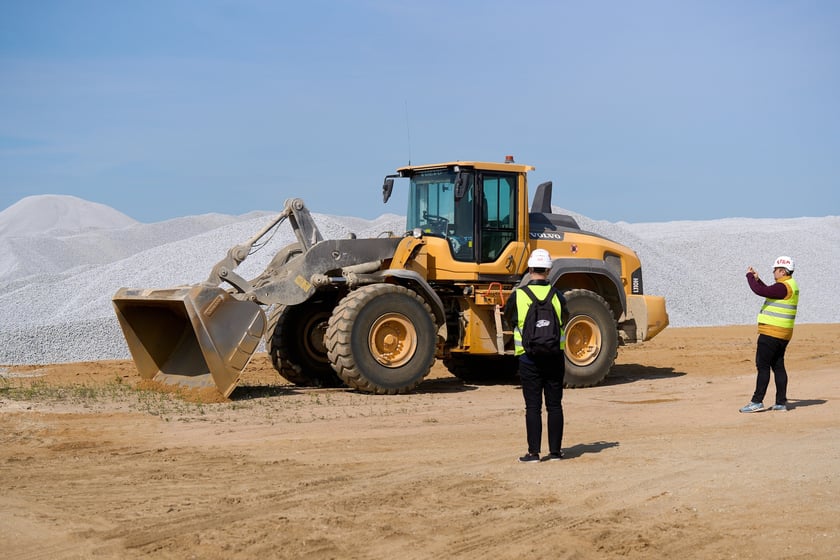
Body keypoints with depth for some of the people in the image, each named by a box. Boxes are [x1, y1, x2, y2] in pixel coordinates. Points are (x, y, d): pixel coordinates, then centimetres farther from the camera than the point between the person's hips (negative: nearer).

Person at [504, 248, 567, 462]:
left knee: (533, 406, 3)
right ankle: (555, 451, 12)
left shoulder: (518, 296, -7)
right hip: (554, 356, 1)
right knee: (554, 405, 9)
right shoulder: (556, 295, -3)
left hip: (529, 358, -1)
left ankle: (534, 452, 3)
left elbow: (509, 318, 9)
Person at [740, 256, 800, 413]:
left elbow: (760, 291, -24)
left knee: (763, 366, -7)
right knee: (778, 366, 12)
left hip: (771, 333, -10)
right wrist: (757, 279, 21)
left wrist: (750, 276, -9)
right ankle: (781, 402, 13)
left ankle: (757, 401, -7)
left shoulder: (783, 287, -17)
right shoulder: (791, 285, 15)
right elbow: (768, 292, 27)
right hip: (782, 335, 10)